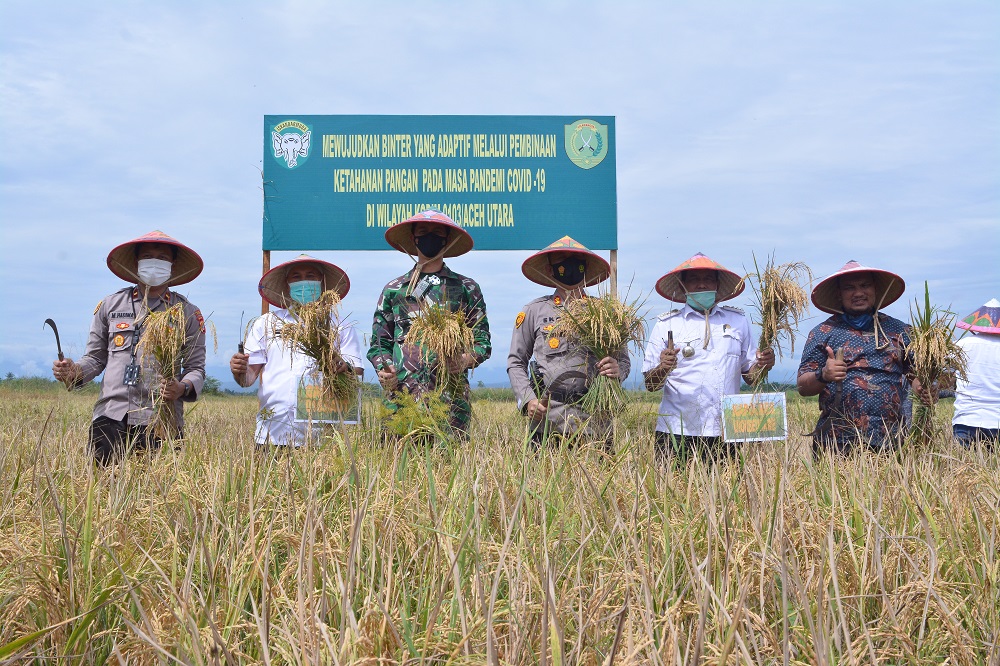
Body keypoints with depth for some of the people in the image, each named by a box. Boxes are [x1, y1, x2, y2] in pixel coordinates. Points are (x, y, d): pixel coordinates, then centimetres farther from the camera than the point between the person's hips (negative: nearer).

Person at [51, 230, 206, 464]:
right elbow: (95, 357, 18)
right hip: (110, 416, 1)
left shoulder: (187, 313, 10)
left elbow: (196, 368, 9)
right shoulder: (110, 305, 15)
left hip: (160, 419, -1)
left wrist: (183, 388, -12)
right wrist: (74, 372, -3)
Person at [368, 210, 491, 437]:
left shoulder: (466, 288, 13)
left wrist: (466, 360, -10)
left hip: (451, 396, -1)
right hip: (400, 393, 1)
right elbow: (379, 343, 17)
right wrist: (383, 370, -3)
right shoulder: (393, 289, 16)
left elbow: (482, 342, 10)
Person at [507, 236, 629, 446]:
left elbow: (623, 360, 16)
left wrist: (618, 370, -8)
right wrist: (528, 400, -5)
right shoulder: (534, 311, 10)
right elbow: (516, 362, 11)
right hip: (546, 419, -1)